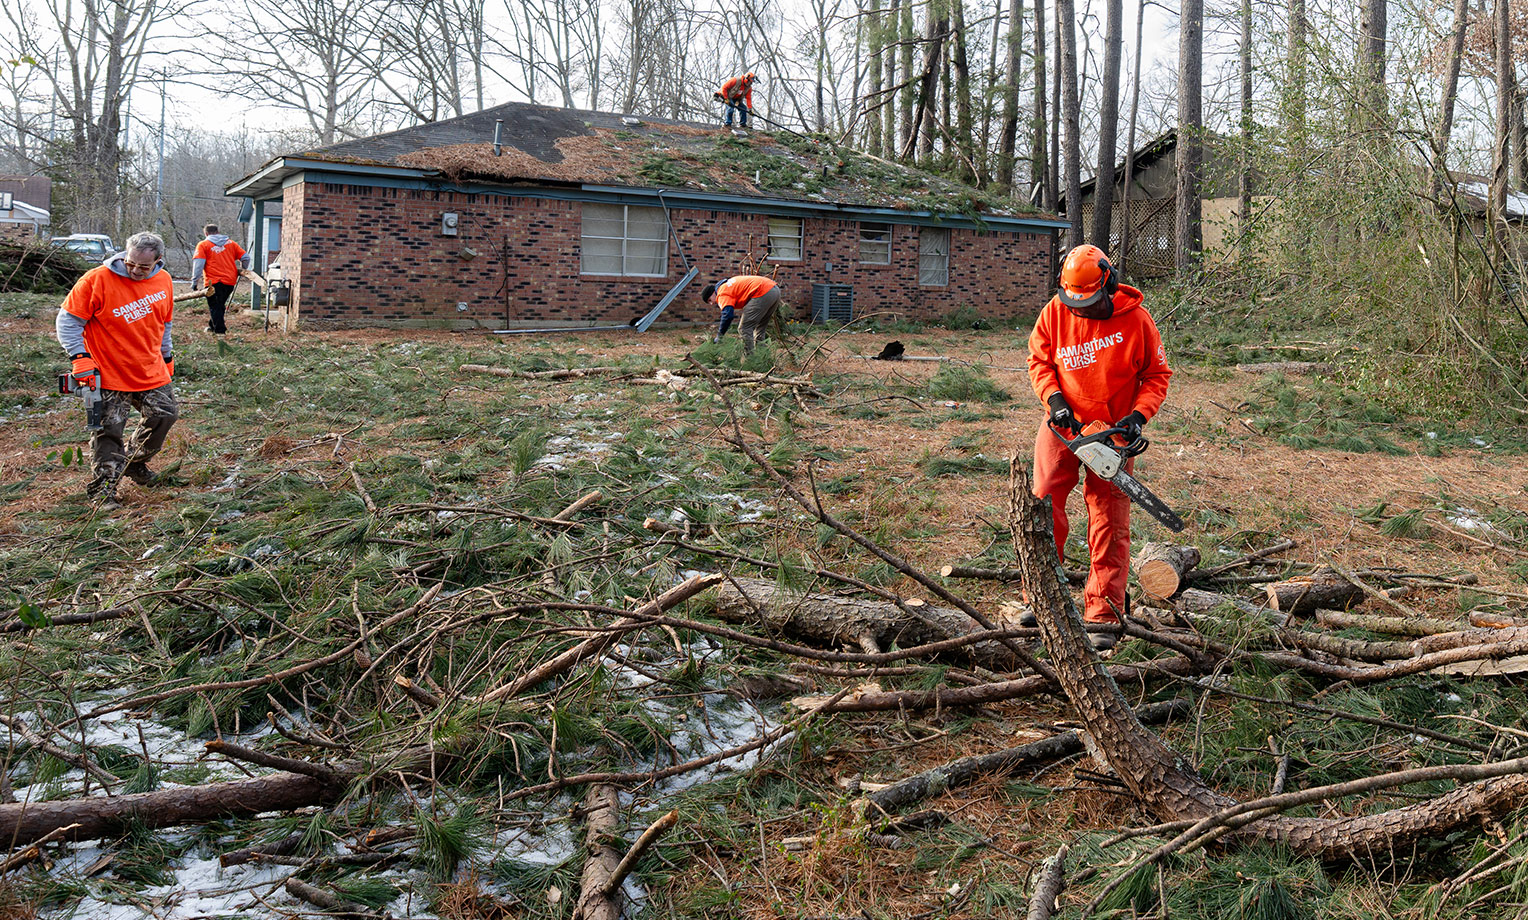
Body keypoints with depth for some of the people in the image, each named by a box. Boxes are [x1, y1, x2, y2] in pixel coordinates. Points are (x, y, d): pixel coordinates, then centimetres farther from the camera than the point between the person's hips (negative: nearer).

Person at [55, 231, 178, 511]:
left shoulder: (163, 281, 0)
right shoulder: (97, 280, -17)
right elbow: (67, 320, -11)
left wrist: (166, 357, 21)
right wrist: (79, 357, -20)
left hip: (151, 372, 5)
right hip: (109, 375, -5)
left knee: (165, 415, 10)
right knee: (109, 429, -6)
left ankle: (134, 462, 34)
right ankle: (102, 489, 5)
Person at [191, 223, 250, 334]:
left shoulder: (203, 245, 2)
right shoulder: (230, 243, 13)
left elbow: (198, 264, -9)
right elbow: (245, 257, 8)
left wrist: (195, 282, -10)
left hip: (214, 282, -5)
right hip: (230, 280, 5)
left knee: (215, 306, 4)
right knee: (220, 304, 21)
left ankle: (219, 330, -1)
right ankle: (213, 325, 32)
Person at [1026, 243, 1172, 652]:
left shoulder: (1135, 319, -11)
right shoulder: (1055, 312, -6)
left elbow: (1157, 374, -1)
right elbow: (1039, 360, 6)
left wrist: (1139, 415, -16)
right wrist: (1054, 399, -10)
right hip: (1064, 426, 2)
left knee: (1110, 525, -2)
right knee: (1043, 508, -8)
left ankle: (1102, 617, 3)